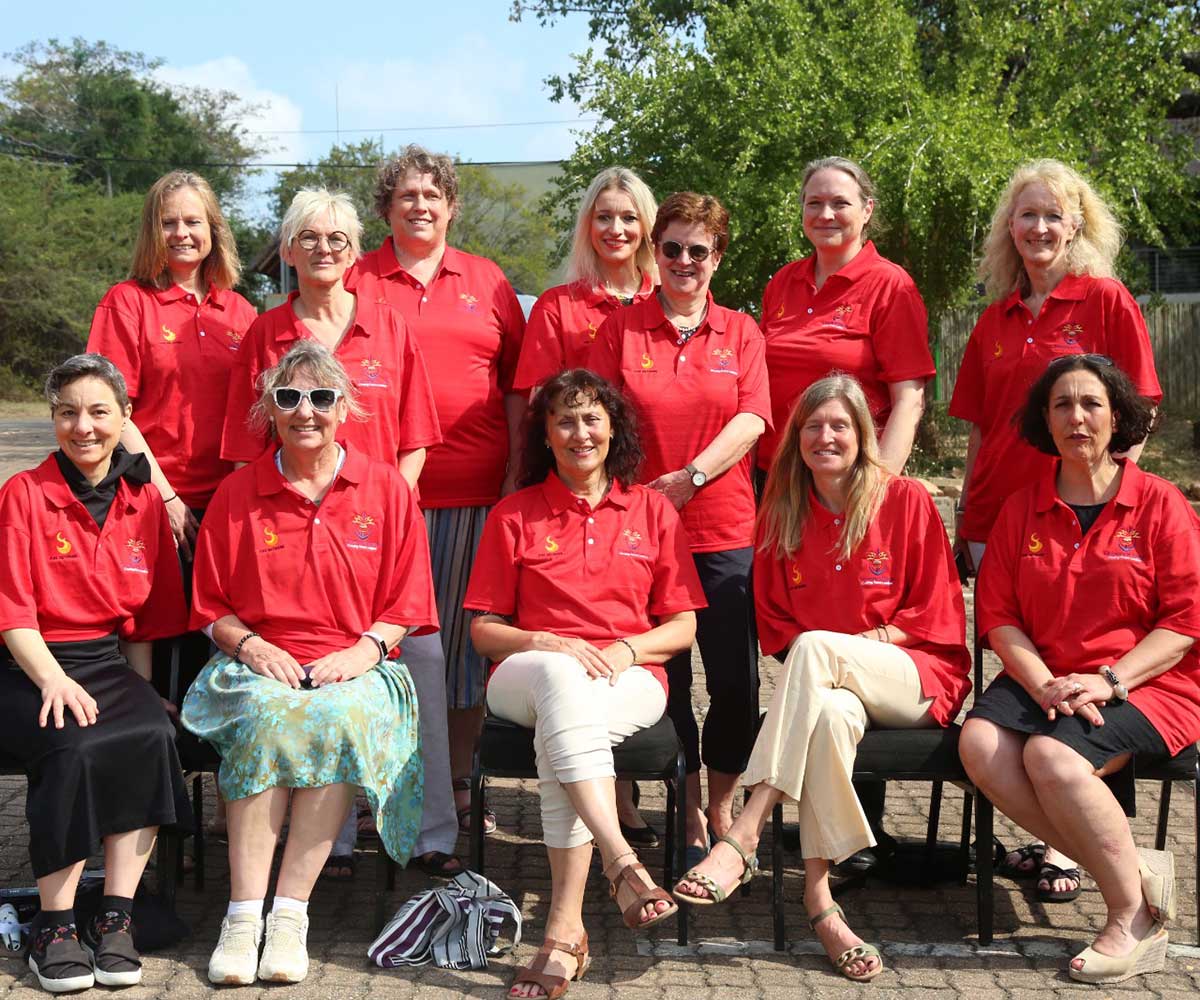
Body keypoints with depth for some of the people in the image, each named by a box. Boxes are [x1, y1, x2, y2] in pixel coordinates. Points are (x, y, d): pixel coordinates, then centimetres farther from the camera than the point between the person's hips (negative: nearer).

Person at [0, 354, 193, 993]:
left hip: (110, 662, 3)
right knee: (75, 746, -33)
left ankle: (114, 918, -19)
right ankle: (54, 926, -19)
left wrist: (140, 690, 3)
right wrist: (53, 680, -20)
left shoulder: (145, 501, 11)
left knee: (154, 735, -29)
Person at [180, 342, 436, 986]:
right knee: (271, 715, -35)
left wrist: (365, 649, -10)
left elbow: (405, 607, 8)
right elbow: (211, 607, 12)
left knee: (338, 718, -35)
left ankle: (290, 913, -31)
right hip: (259, 667, 1)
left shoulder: (385, 488, 9)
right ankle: (243, 915, -35)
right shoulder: (237, 493, 10)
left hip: (353, 670, 0)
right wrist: (249, 644, -8)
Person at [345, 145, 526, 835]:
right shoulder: (357, 282, 9)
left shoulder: (487, 282, 14)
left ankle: (460, 784, 15)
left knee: (463, 634, 5)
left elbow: (517, 384, 12)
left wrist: (514, 477, 3)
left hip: (473, 491, 2)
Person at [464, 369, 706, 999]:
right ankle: (621, 862, -51)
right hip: (530, 675, 0)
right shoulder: (514, 515, 14)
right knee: (560, 676, -39)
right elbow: (483, 631, 9)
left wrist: (625, 649, -8)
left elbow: (683, 626, 12)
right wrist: (549, 643, -10)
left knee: (560, 731, -36)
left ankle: (564, 929, -40)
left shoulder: (652, 510, 15)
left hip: (629, 681, 0)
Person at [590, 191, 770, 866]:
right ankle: (690, 819, 18)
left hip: (725, 531, 1)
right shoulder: (621, 330, 7)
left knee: (735, 683, 0)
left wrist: (690, 477, -14)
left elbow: (752, 418, -2)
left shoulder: (740, 332, 9)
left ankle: (722, 814, 18)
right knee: (665, 680, 4)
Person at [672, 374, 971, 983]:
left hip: (917, 676, -2)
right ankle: (819, 897, -37)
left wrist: (862, 642, -11)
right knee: (831, 712, -37)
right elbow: (773, 620, 15)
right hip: (827, 681, 2)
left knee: (817, 648, -35)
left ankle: (745, 836, -41)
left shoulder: (906, 501, 2)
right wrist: (826, 659, -5)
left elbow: (938, 613, 1)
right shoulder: (782, 515, 11)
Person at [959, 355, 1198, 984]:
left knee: (1052, 755, -32)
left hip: (1145, 681, -4)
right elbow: (999, 615, 6)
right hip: (1043, 677, 5)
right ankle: (1135, 872, -19)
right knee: (980, 742, -26)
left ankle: (1133, 917, -14)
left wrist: (1108, 680, -18)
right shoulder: (1022, 509, 11)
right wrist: (1044, 684, -13)